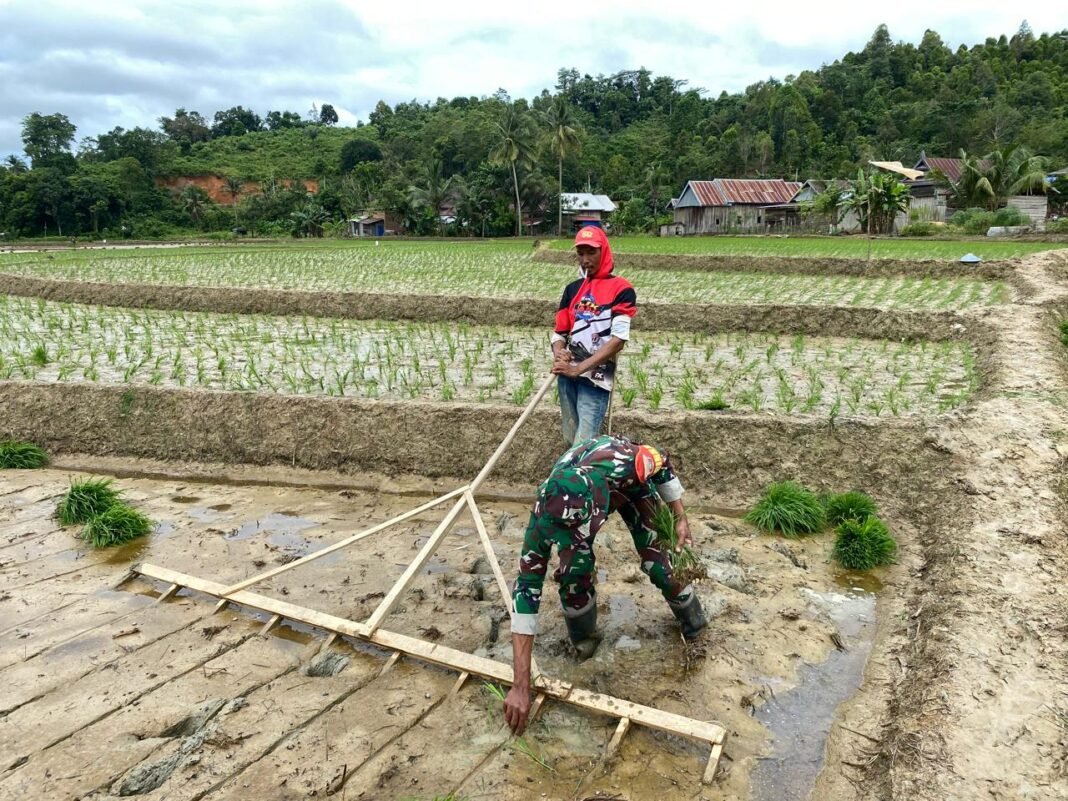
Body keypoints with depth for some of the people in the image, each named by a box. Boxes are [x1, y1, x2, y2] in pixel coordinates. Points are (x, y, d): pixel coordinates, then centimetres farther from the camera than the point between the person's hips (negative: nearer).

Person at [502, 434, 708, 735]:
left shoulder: (624, 462, -45)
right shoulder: (545, 517, -41)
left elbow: (663, 462, -19)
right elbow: (527, 588, -38)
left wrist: (680, 519, -13)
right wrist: (520, 685, -38)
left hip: (629, 482, 0)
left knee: (657, 556, -5)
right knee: (574, 568, -17)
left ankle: (692, 620, 25)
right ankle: (583, 637, 13)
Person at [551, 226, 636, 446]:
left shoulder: (621, 289, -4)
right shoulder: (572, 289, 15)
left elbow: (618, 339, -13)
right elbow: (559, 332, 15)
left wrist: (579, 368, -19)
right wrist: (559, 354, -9)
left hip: (595, 378, -6)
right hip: (567, 374, 6)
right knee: (570, 441, 10)